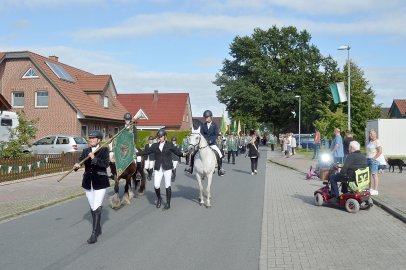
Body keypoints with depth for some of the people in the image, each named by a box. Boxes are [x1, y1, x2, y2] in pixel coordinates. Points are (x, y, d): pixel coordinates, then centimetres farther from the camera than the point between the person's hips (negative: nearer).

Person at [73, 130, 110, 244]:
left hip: (100, 182, -5)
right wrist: (76, 165, -23)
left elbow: (106, 164, -16)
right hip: (88, 182, 5)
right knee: (92, 208, 13)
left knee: (97, 208, -11)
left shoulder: (104, 150, -4)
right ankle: (98, 229, 30)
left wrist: (94, 159, -25)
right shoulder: (85, 151, 9)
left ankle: (94, 234, -8)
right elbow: (80, 161, -1)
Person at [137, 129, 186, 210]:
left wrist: (183, 154, -20)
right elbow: (146, 152, 13)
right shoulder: (155, 145, 9)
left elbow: (177, 152, -1)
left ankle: (168, 203, 13)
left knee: (167, 186, 2)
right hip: (158, 168, 2)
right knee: (156, 185, -5)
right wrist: (136, 153, 10)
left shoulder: (170, 145, 2)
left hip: (167, 168, -2)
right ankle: (159, 198, 24)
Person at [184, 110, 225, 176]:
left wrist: (210, 141, -21)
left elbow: (216, 135, -8)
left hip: (212, 144, -2)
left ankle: (220, 169, -1)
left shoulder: (214, 126, 0)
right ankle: (191, 167, 5)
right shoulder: (203, 125, 5)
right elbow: (201, 134, -1)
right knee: (193, 153, -8)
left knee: (219, 155, -18)